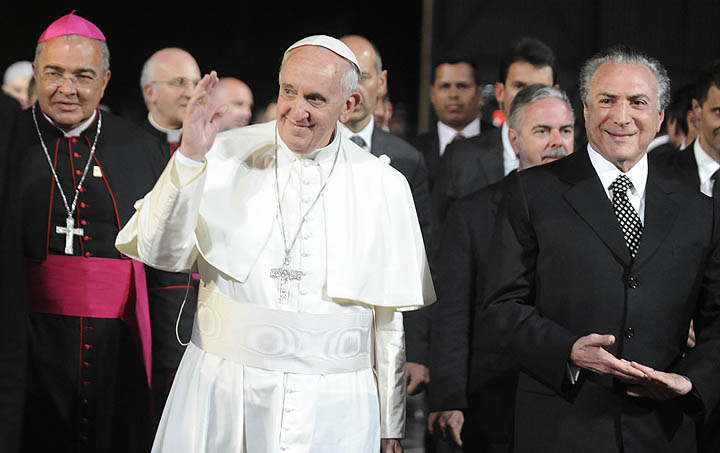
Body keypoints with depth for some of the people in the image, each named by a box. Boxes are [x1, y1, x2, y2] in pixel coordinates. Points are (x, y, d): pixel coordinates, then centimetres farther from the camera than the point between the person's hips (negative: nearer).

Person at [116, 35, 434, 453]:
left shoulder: (383, 186, 2)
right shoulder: (226, 156, 0)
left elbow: (390, 321, 7)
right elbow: (163, 253, -8)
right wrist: (189, 157, -19)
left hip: (332, 410, 0)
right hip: (220, 400, 0)